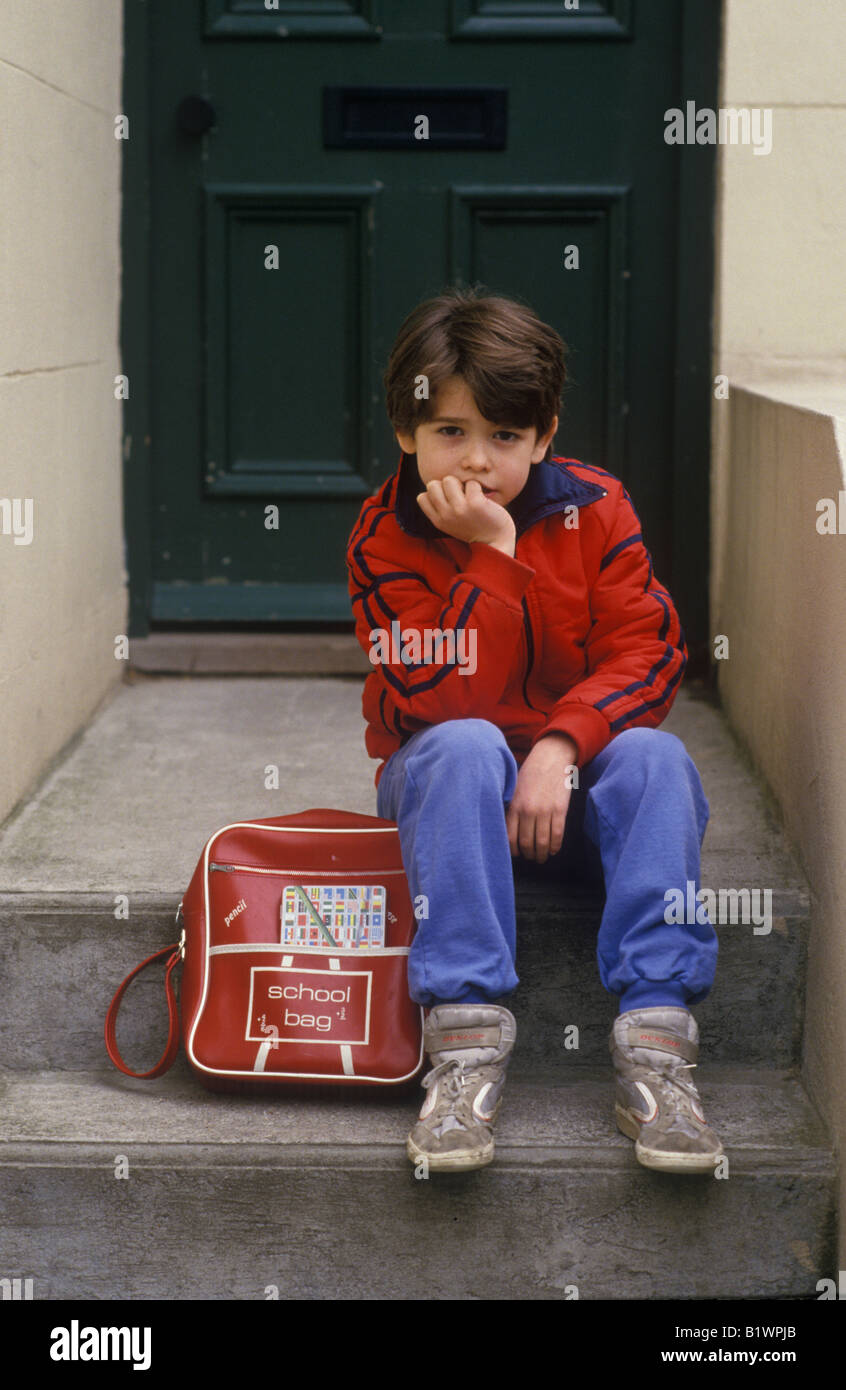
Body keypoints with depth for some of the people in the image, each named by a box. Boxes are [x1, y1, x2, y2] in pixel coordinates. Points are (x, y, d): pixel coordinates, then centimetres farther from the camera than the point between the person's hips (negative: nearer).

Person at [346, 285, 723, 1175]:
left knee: (654, 756, -30)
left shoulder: (594, 509, -4)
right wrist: (491, 556, -28)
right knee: (464, 747, -35)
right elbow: (441, 702, -22)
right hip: (448, 780, -1)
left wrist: (559, 747, -28)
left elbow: (648, 653, -12)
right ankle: (465, 1035, -40)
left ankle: (655, 1040, -35)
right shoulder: (386, 538, -10)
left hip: (573, 767, 2)